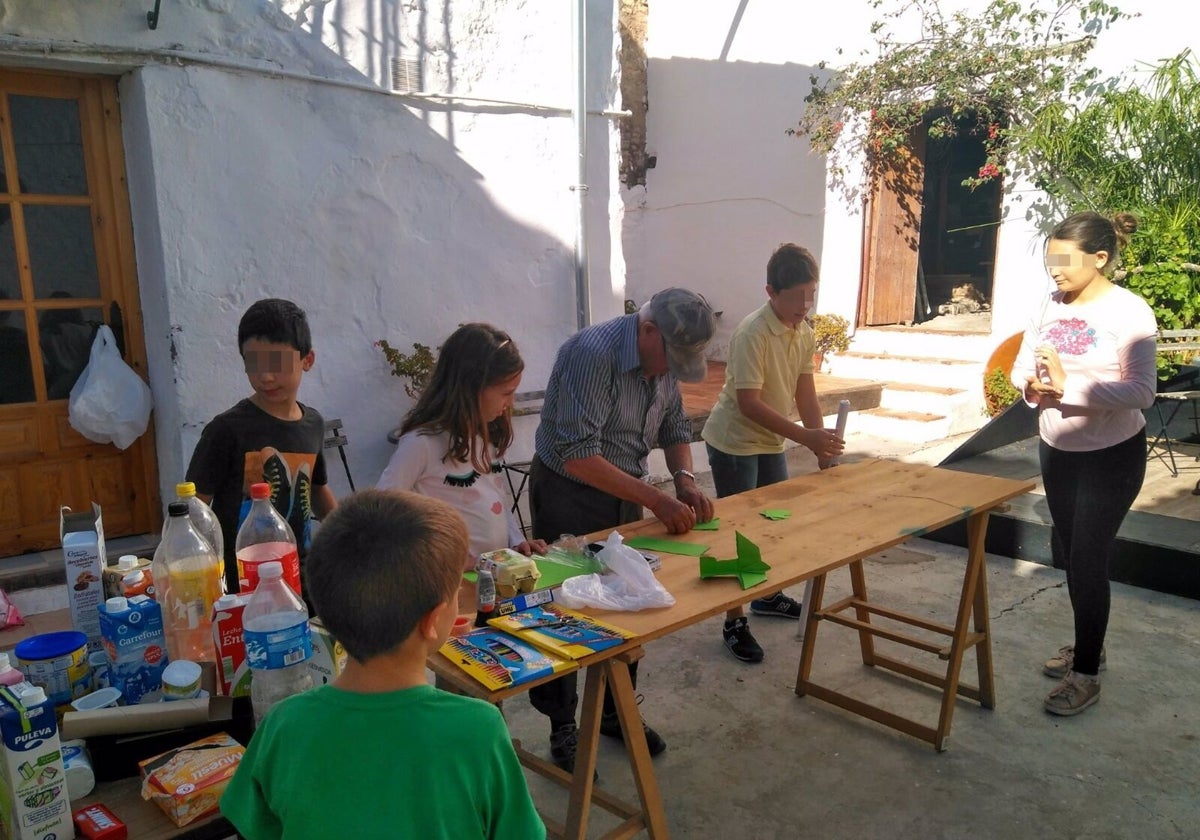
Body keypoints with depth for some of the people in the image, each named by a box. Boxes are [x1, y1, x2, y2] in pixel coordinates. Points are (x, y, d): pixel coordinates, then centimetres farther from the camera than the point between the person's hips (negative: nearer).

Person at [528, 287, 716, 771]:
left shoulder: (666, 361, -1)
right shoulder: (592, 354, -27)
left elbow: (675, 428, 13)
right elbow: (577, 457, -31)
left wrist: (685, 479, -6)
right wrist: (654, 499, -30)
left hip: (624, 496, 7)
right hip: (569, 498, -7)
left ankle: (615, 710, 33)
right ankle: (562, 728, 21)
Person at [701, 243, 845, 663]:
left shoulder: (804, 331, 0)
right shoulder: (752, 333, -25)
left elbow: (804, 390, 4)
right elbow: (748, 403, -29)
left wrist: (822, 443, -2)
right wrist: (806, 437, -31)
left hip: (771, 442, 8)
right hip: (733, 443, -8)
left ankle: (767, 595, 40)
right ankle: (735, 623, 11)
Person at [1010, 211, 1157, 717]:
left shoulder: (1129, 311, -18)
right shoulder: (1051, 305, -1)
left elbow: (1140, 391, -25)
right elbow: (1022, 366, 1)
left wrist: (1069, 385, -33)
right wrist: (1033, 384, -21)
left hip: (1112, 456, -6)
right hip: (1056, 449, 6)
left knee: (1088, 558, -1)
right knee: (1068, 553, 17)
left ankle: (1086, 674, 14)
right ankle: (1087, 645, 38)